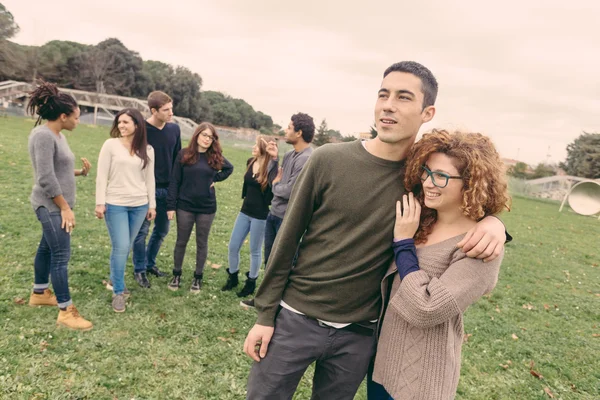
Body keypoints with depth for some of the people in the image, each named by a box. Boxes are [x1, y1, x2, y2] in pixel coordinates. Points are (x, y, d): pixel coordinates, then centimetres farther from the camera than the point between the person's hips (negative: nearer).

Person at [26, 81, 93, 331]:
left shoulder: (57, 135, 10)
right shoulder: (43, 135, -20)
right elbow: (46, 178, -23)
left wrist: (79, 172, 0)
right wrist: (65, 208, -19)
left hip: (57, 205, 10)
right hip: (51, 206, -10)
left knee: (47, 248, 20)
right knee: (61, 256, -7)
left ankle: (40, 293, 37)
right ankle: (66, 312, 1)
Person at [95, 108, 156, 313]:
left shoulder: (147, 150, 5)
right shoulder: (110, 144, -4)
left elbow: (149, 178, 9)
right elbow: (102, 176, -4)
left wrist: (152, 204, 9)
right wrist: (100, 202, -7)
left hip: (139, 205, 3)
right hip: (115, 204, -3)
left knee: (126, 247, 12)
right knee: (120, 247, -5)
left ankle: (115, 279, 35)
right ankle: (118, 292, 9)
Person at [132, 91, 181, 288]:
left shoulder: (174, 129, 3)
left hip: (166, 189, 5)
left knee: (162, 229, 14)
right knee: (142, 230, 3)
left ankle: (150, 263, 33)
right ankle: (139, 269, 20)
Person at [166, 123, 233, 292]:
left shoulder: (215, 157, 0)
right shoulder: (184, 154, -5)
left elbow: (229, 168, 19)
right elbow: (175, 182, -4)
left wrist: (215, 179, 2)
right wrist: (171, 206, -7)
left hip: (207, 208, 1)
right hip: (185, 206, -1)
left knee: (202, 243, 11)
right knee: (181, 242, 11)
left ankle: (198, 277, 25)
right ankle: (176, 274, 28)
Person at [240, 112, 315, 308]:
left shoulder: (307, 159, -21)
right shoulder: (289, 155, 8)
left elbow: (289, 191, -24)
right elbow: (271, 179, 10)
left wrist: (275, 185, -4)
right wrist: (273, 158, -2)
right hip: (273, 214, 9)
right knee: (269, 259, 21)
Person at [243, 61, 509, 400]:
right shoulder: (328, 160, -10)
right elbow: (288, 241, -5)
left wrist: (492, 221, -11)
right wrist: (265, 315, -2)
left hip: (359, 334, 1)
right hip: (296, 318, -1)